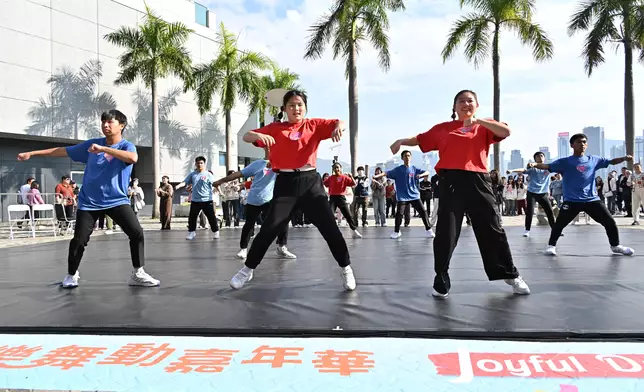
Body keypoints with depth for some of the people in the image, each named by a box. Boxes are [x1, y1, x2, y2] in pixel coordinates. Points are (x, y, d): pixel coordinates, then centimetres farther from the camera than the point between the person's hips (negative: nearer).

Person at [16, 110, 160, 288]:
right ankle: (72, 275, 25)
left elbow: (133, 157, -31)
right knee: (79, 240, -1)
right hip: (89, 202, 2)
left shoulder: (126, 146, -6)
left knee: (137, 232, -15)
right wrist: (31, 153, 13)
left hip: (117, 200, -2)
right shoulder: (92, 144, 3)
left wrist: (103, 149, -35)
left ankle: (138, 274, -1)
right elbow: (63, 150, 11)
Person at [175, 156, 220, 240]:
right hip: (195, 200, 3)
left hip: (207, 200, -3)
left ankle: (216, 232, 16)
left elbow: (215, 183, -6)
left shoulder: (208, 174, -3)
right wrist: (178, 186, -19)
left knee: (211, 217, 2)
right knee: (192, 217, 7)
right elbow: (185, 182, -1)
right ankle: (191, 232, 21)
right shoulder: (192, 174, 6)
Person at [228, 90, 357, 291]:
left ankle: (346, 269, 18)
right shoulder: (275, 128, 7)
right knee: (269, 229, -2)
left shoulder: (314, 125, 8)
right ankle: (247, 270, 16)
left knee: (330, 228, 0)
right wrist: (258, 135, -20)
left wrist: (339, 127, -25)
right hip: (285, 183, 0)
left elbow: (338, 123, 0)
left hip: (310, 181, 0)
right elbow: (246, 137, 4)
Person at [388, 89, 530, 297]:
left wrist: (478, 121, -13)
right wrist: (402, 141, 0)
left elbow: (506, 131, -4)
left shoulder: (484, 127, 13)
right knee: (445, 233, 0)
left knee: (493, 231, 7)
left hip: (478, 182, 0)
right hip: (451, 182, 0)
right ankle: (441, 281, 13)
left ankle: (511, 275, 24)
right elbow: (421, 139, 18)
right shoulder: (443, 128, 15)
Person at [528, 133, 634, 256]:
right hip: (571, 200, -3)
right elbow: (547, 166, -10)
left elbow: (611, 162, 17)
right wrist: (535, 164, -29)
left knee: (610, 222, 7)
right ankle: (551, 246, 12)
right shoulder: (564, 162, -1)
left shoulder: (594, 160, 10)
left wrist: (624, 158, -2)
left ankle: (615, 246, 28)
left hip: (592, 199, 3)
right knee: (559, 224, -8)